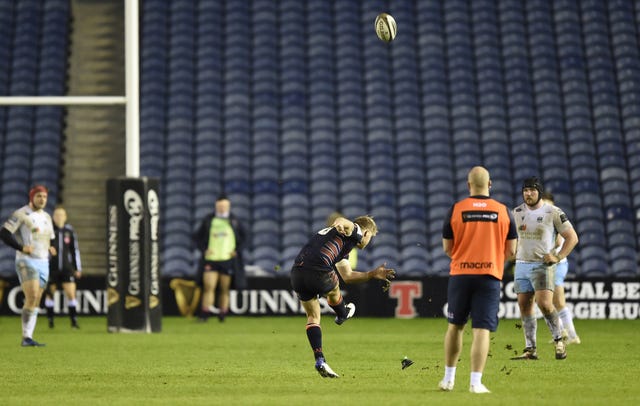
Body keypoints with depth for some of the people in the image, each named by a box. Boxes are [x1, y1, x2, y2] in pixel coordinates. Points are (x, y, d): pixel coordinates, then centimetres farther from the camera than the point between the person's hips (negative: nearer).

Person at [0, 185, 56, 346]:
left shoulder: (46, 217, 16)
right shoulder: (21, 214, -6)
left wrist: (50, 249, 3)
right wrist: (21, 247, -19)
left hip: (42, 264, 7)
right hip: (26, 262, -7)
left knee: (36, 302, 4)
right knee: (32, 297, -20)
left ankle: (28, 338, 7)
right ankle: (26, 337, -16)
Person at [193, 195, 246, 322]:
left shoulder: (234, 222, 7)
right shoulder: (208, 220, 5)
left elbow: (242, 238, 15)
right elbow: (198, 237, 11)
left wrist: (237, 251, 2)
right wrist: (204, 249, -3)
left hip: (228, 260, 1)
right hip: (210, 259, -1)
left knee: (225, 289, 4)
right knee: (208, 287, -10)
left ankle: (222, 315, 11)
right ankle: (205, 313, -12)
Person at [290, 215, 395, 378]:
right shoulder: (355, 231, 10)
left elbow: (347, 276, 41)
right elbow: (342, 221, -15)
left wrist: (373, 274, 45)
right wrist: (339, 225, -37)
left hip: (296, 273, 8)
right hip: (318, 271, -8)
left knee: (313, 316, 18)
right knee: (333, 291, 28)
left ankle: (320, 360, 8)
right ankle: (343, 315, 58)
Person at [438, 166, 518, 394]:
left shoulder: (456, 209, -2)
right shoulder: (503, 211, 0)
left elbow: (447, 248, 4)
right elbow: (511, 251, 3)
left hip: (460, 275, 1)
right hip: (490, 276, -1)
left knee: (455, 326, 16)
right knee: (482, 330, -2)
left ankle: (449, 378, 22)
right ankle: (475, 382, -10)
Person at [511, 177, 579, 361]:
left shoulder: (553, 213, -5)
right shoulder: (517, 213, 9)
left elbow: (572, 237, -2)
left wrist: (558, 257, -11)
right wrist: (513, 252, 11)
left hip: (542, 265, -5)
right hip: (522, 265, 5)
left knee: (544, 304, -19)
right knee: (524, 306, 3)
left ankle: (559, 339, 0)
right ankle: (530, 349, 8)